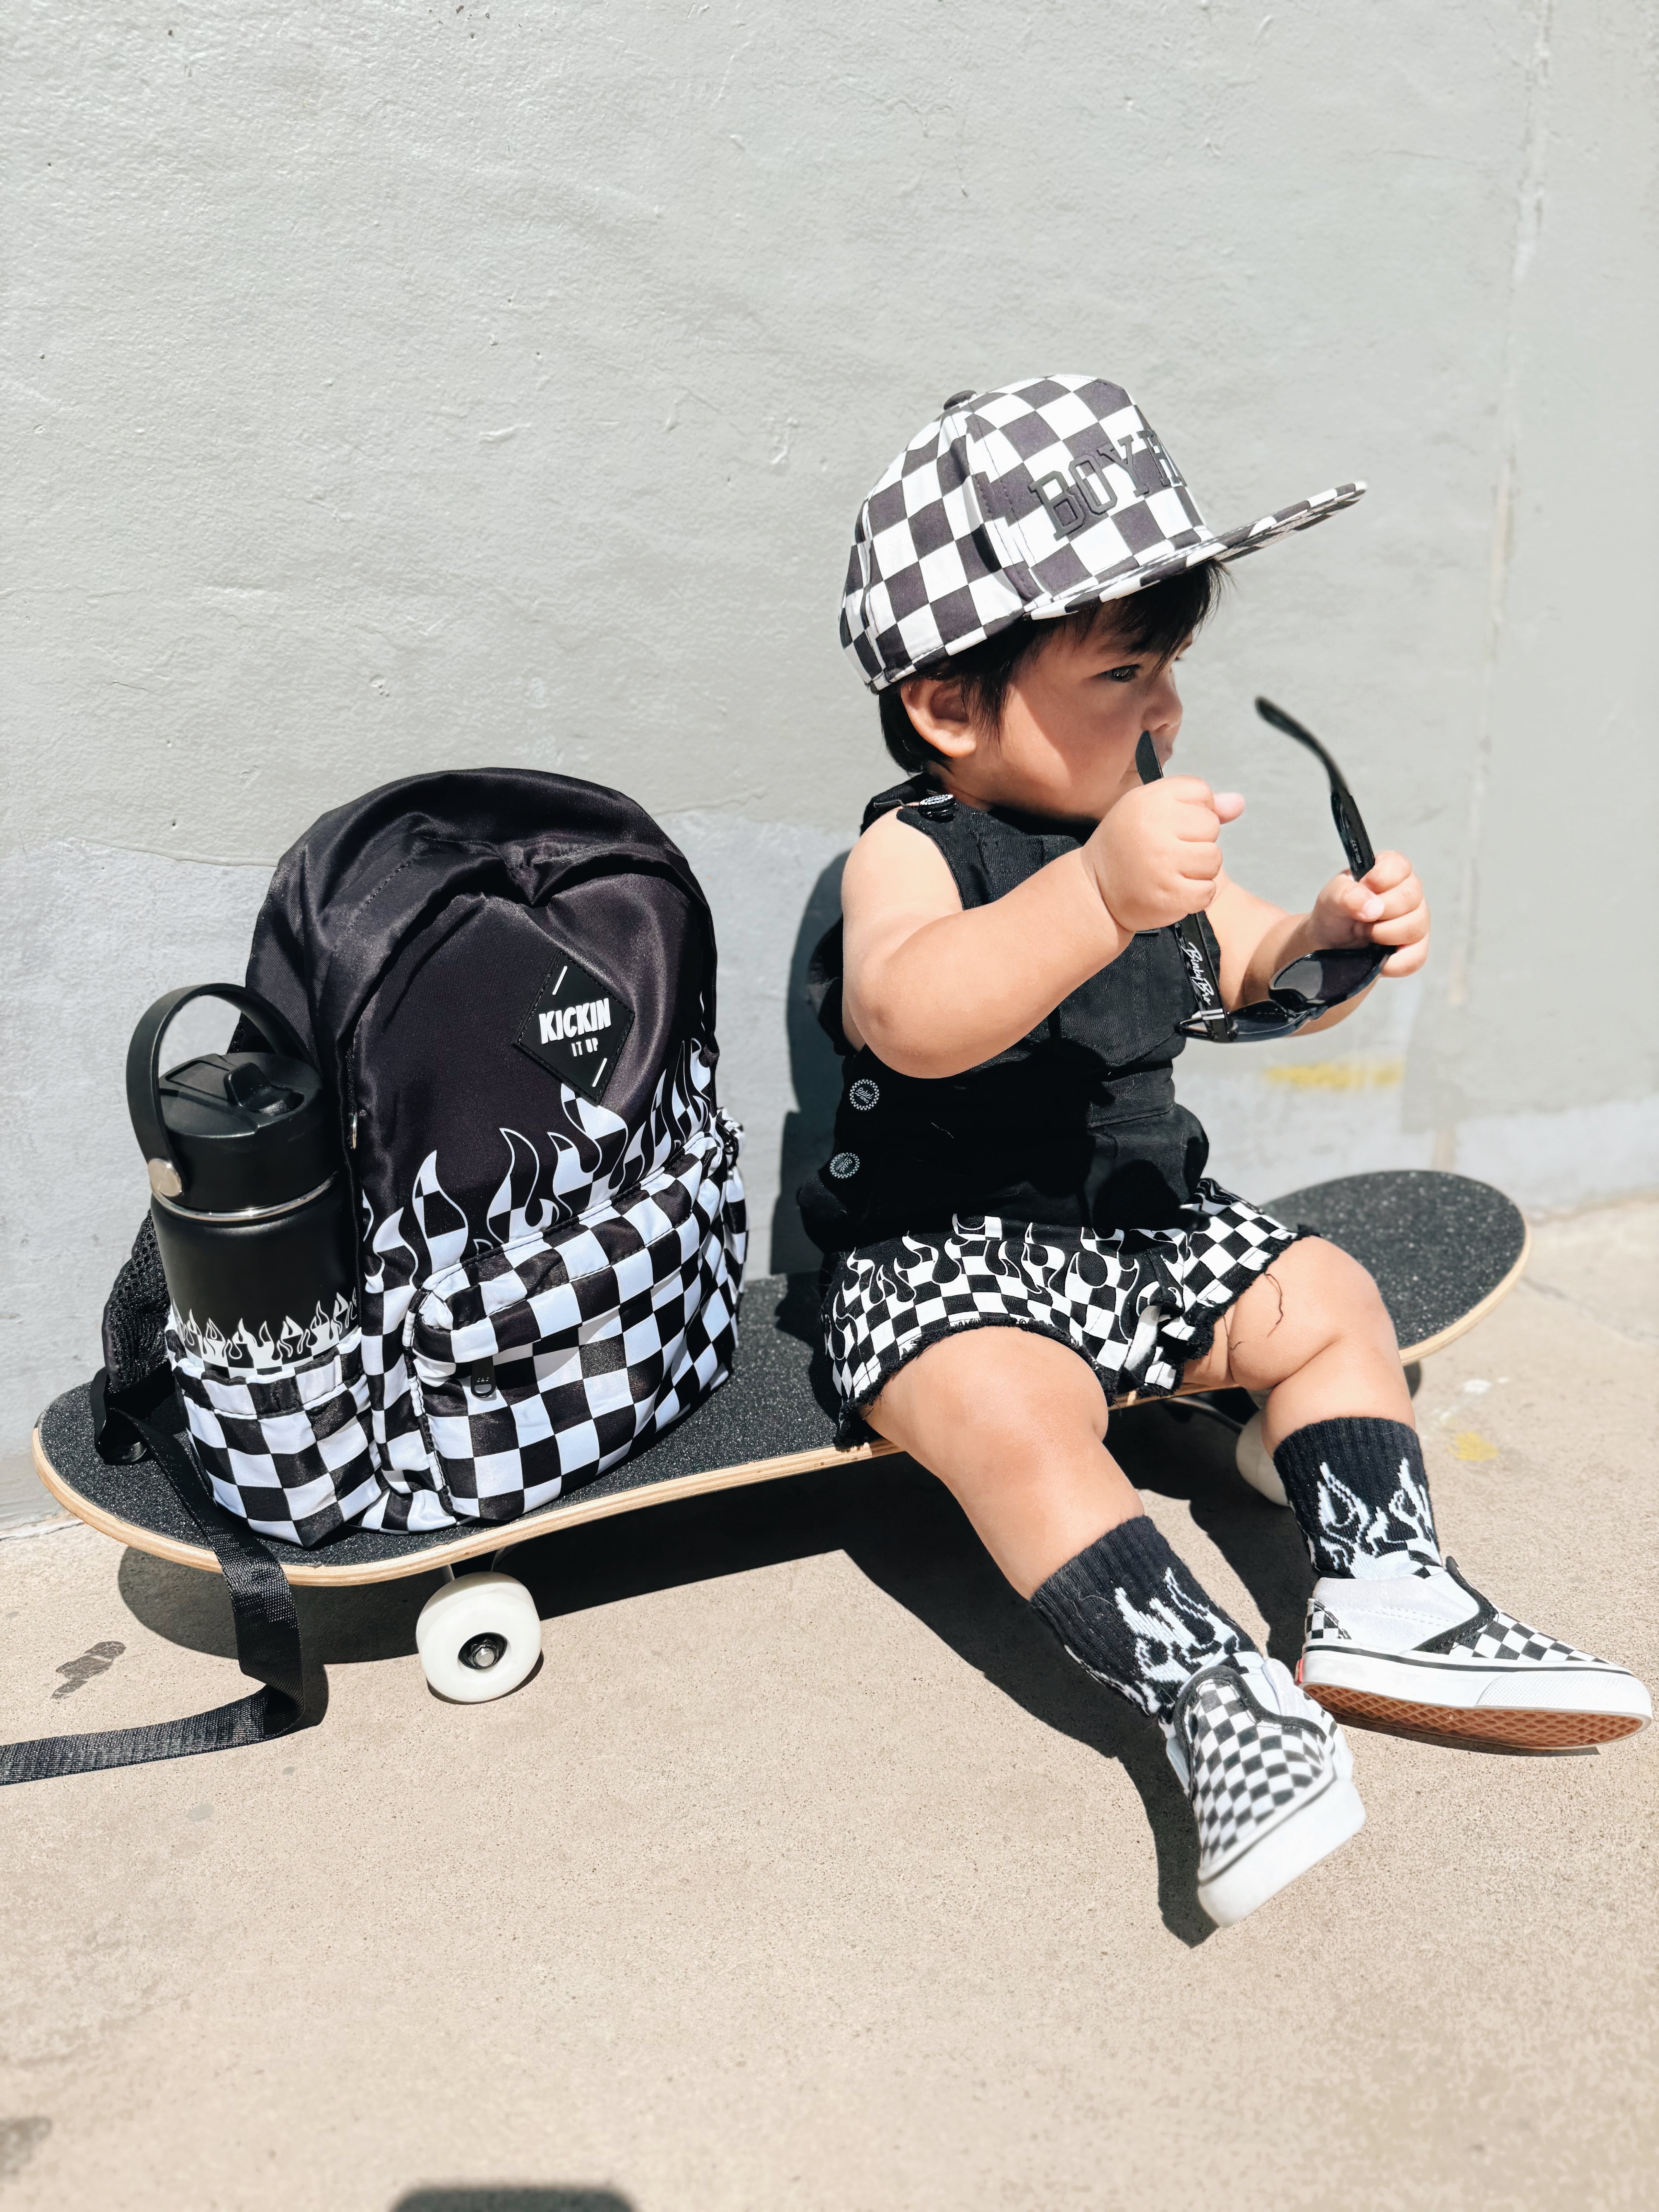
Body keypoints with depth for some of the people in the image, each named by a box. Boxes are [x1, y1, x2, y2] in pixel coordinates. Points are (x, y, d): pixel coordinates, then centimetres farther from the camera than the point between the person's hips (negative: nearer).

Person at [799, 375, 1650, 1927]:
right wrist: (1097, 895, -50)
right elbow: (911, 1020, -38)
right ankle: (1212, 1695, -25)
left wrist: (1336, 939, -7)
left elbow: (1247, 970, 16)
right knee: (1012, 1411, -32)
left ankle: (1380, 1602, 5)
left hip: (1144, 1221, 8)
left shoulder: (1142, 825, 8)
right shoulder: (913, 850, -17)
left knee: (1327, 1296, 4)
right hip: (947, 1256, -7)